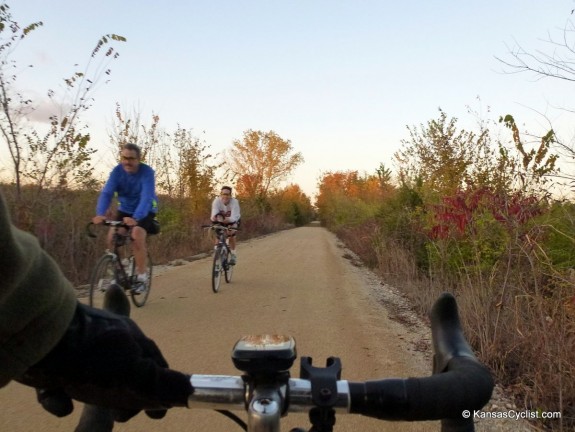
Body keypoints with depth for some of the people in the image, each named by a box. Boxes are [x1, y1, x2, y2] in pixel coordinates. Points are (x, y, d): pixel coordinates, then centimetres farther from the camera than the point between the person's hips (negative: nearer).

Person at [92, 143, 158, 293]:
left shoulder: (147, 172, -25)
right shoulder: (117, 171, -15)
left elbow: (146, 197, -37)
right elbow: (106, 193, -26)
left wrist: (135, 218, -53)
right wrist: (100, 213, -45)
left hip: (145, 211, -4)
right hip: (125, 210, 4)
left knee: (137, 236, -28)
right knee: (112, 237, -17)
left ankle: (142, 276, -13)